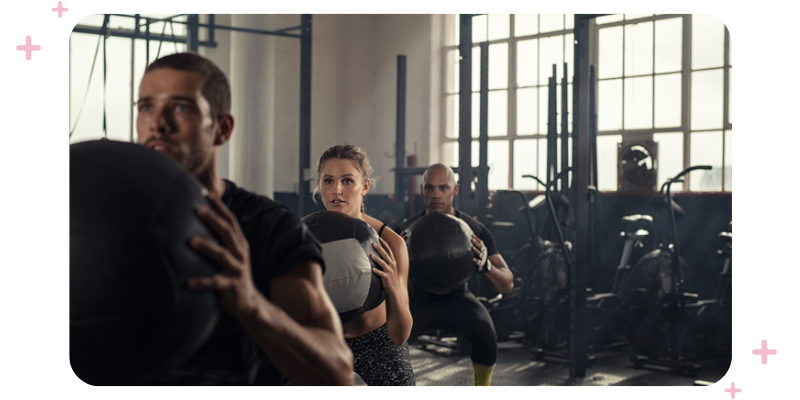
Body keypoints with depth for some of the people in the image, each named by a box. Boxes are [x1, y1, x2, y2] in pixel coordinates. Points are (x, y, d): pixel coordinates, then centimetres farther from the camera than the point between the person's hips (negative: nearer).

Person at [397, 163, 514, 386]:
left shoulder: (474, 230, -18)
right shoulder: (407, 231, -17)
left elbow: (507, 285, -19)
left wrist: (485, 266, -42)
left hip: (457, 299, 0)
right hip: (420, 301, 0)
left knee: (485, 334, -32)